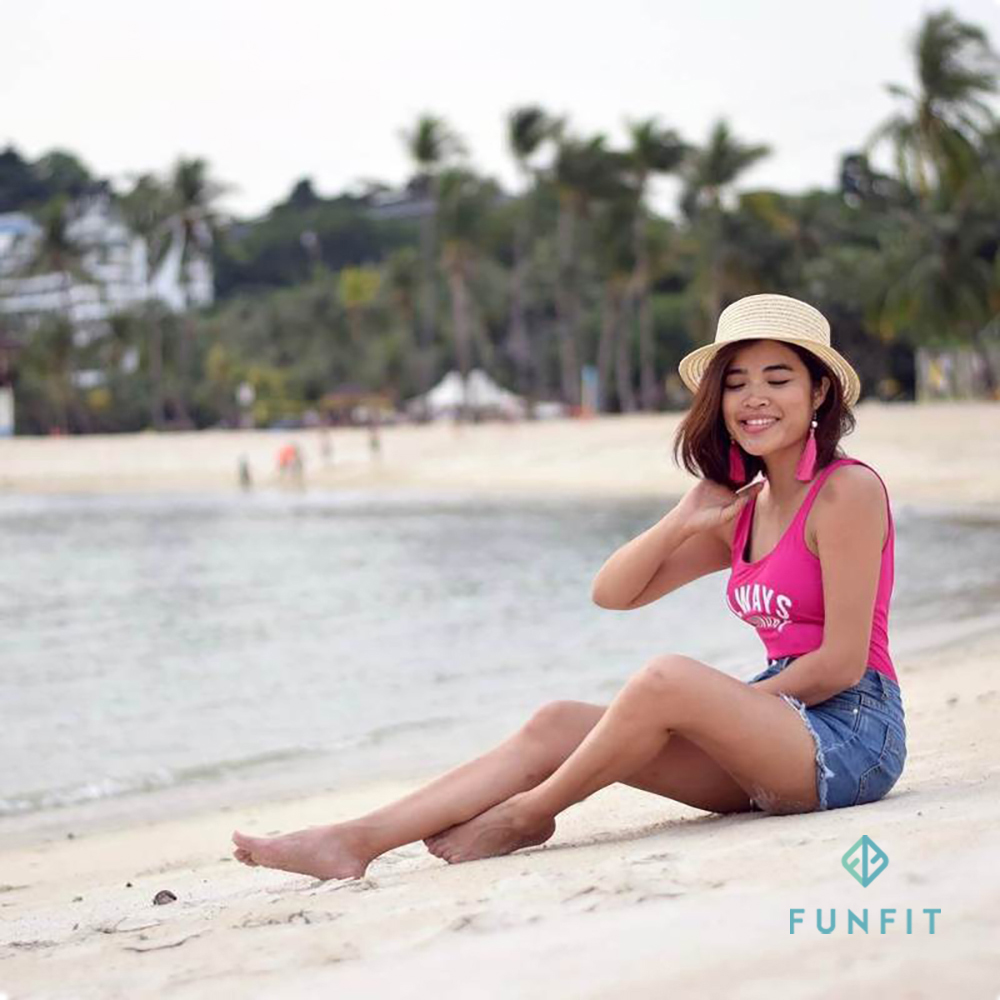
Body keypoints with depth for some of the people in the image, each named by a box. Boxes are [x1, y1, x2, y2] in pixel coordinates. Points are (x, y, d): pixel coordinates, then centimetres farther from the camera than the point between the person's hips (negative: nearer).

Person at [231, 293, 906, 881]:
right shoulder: (744, 511, 15)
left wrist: (710, 705, -8)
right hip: (773, 733, 8)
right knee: (559, 725, -6)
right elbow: (612, 592, 12)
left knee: (668, 677, -31)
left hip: (850, 731, -8)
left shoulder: (848, 491, -9)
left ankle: (526, 818, -8)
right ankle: (354, 842, -13)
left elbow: (841, 662, -14)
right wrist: (684, 522, -3)